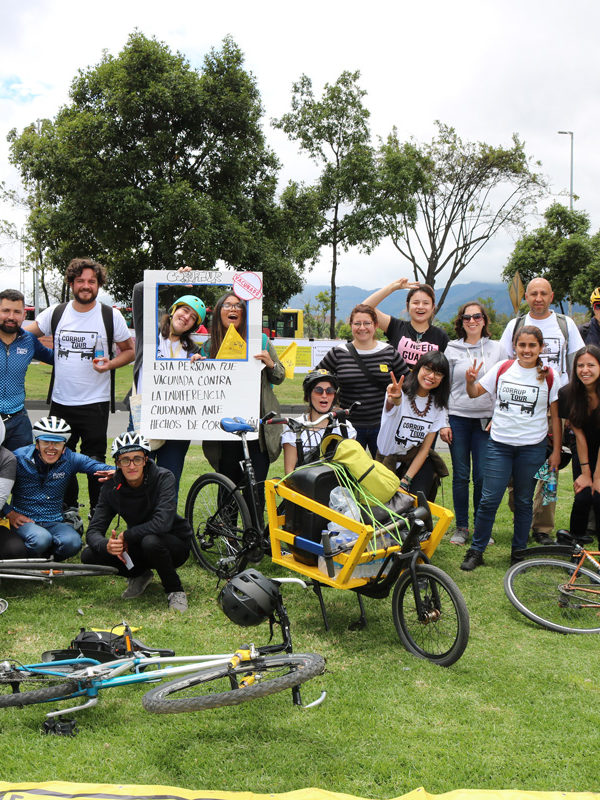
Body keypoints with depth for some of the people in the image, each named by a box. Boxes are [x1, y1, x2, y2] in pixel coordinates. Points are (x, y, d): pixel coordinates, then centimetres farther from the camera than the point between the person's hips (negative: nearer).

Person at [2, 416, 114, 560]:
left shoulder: (71, 460, 3)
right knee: (42, 539, -36)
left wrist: (113, 472, -27)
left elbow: (99, 467, -4)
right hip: (23, 520, -2)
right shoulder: (19, 458, -4)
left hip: (55, 522, 3)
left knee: (72, 542, -30)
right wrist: (10, 513, -7)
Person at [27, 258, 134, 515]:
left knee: (94, 460, 1)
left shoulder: (111, 315, -1)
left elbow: (129, 350, 7)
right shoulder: (55, 313, 5)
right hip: (61, 402, 3)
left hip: (95, 403, -3)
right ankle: (69, 510, 27)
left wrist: (110, 364, -12)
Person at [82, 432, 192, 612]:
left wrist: (125, 536, -26)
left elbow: (162, 523, -34)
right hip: (137, 545, 5)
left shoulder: (163, 478, -21)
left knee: (151, 541, -39)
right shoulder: (112, 488, -9)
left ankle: (175, 590, -13)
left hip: (175, 545, -4)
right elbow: (93, 531, -13)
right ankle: (140, 575, 8)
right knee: (89, 556, -16)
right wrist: (106, 545, -35)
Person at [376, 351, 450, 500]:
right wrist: (394, 398, -64)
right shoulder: (401, 393, -11)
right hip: (388, 459, -2)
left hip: (417, 461, 2)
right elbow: (392, 403, -38)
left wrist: (405, 481, -11)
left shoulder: (439, 406, 1)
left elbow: (425, 449, -1)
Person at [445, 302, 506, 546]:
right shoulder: (452, 349, 6)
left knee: (483, 476, -2)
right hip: (457, 418, 0)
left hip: (486, 421, 0)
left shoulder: (496, 348, 9)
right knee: (461, 476, 2)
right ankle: (461, 527, 13)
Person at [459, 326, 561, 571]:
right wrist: (470, 381, -13)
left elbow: (556, 416, 4)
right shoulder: (502, 369, 2)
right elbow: (475, 393, 9)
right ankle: (476, 551, 10)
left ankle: (519, 551, 24)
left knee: (524, 502, 9)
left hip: (532, 447, 0)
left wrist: (556, 451, 3)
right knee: (489, 500, -2)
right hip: (499, 444, 1)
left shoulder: (549, 376, -1)